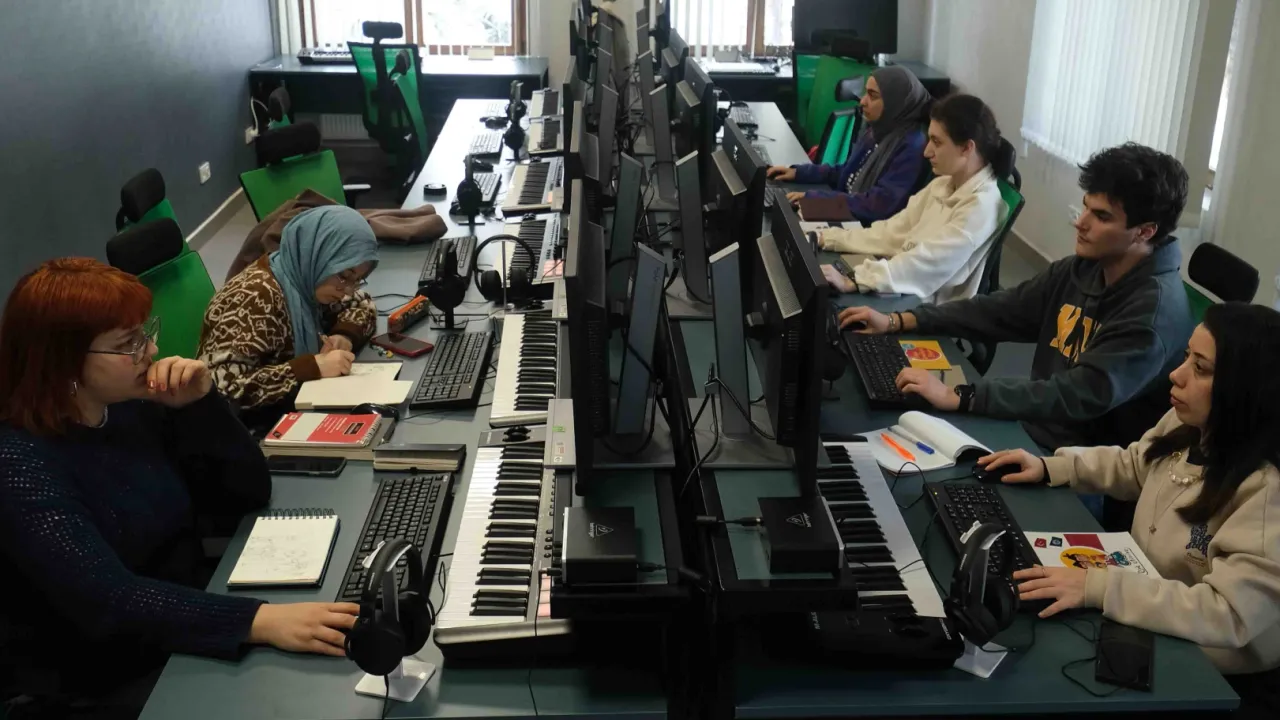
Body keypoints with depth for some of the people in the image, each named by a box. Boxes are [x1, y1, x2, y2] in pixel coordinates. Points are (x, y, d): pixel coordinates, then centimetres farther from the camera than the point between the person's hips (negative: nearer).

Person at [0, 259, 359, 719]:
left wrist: (200, 403, -12)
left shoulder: (134, 405, 0)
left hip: (183, 647, 7)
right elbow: (107, 600, -32)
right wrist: (260, 622, -43)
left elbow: (248, 494, 4)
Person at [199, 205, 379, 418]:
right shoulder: (256, 299, -22)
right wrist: (313, 367, -28)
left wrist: (345, 335, -6)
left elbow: (362, 304, 13)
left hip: (298, 406, 7)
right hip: (255, 425, -7)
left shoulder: (304, 278, -3)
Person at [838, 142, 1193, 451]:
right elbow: (1001, 310, 10)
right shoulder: (1081, 268, 4)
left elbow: (1081, 397, -30)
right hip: (1032, 431, 7)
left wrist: (959, 396, -34)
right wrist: (897, 321, 1)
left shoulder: (1156, 308, -22)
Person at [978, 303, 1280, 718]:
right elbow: (1133, 465, 16)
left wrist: (1097, 587, -37)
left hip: (1219, 681, -7)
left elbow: (1228, 615, -34)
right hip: (1151, 628, 7)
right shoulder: (1187, 426, -5)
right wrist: (1049, 468, 2)